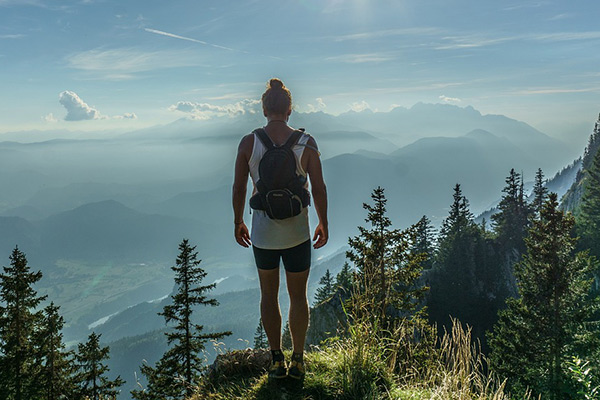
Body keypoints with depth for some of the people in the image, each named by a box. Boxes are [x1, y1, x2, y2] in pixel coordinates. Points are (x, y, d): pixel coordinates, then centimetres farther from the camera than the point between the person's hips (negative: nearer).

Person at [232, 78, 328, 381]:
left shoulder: (248, 142, -6)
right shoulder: (306, 143, -8)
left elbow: (238, 189, -2)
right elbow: (318, 189, -6)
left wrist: (238, 222, 12)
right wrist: (324, 224, 7)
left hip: (262, 233, 1)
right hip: (297, 233, 0)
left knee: (269, 296, 17)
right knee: (298, 297, 15)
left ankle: (277, 361, 23)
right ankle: (297, 361, 22)